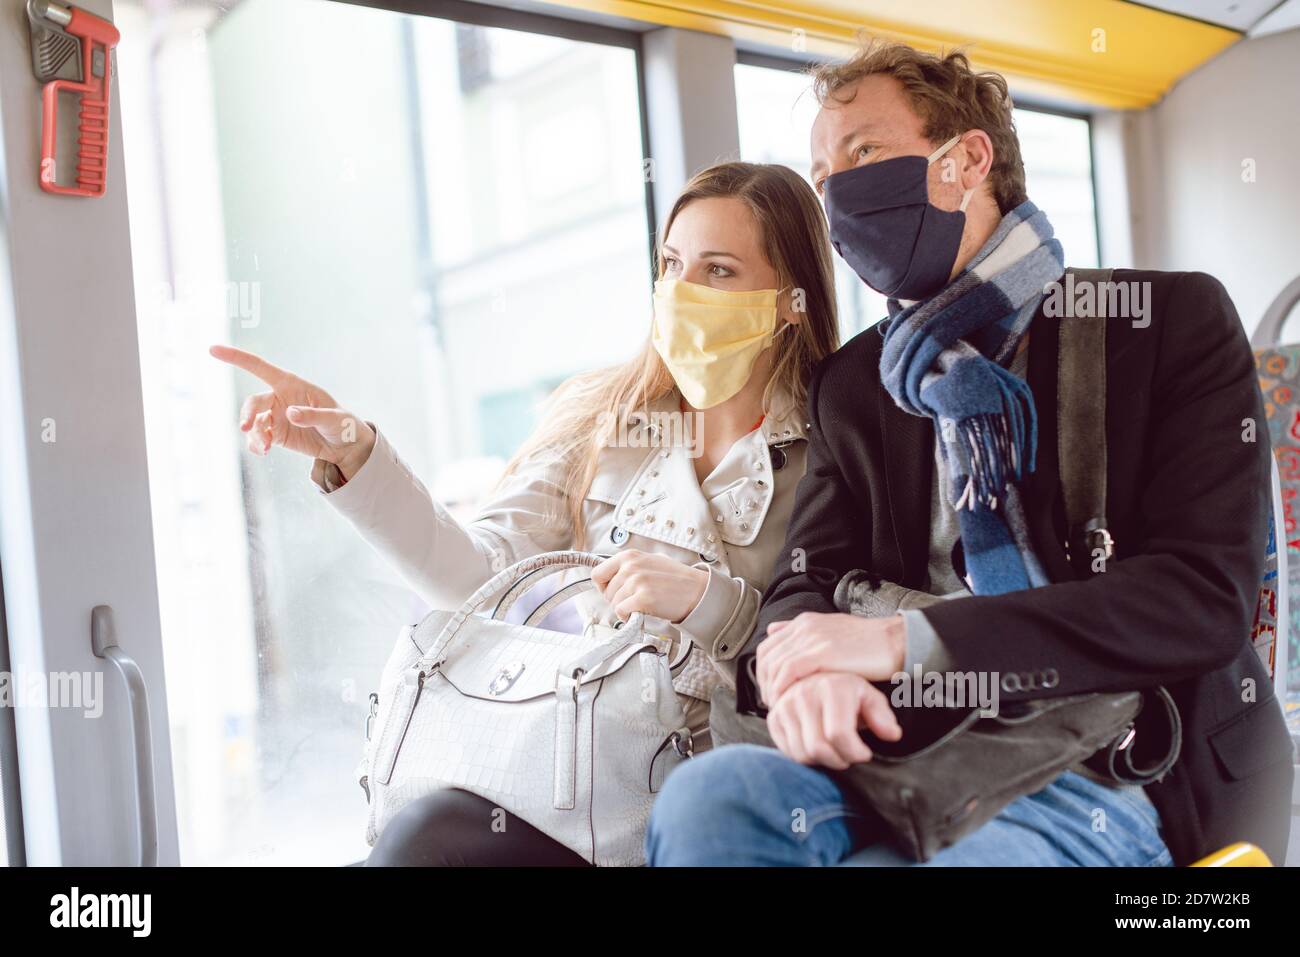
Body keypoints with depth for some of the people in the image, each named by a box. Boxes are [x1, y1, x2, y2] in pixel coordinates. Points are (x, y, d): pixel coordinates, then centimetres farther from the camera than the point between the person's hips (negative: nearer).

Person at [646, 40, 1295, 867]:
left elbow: (1202, 597, -10)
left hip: (1126, 768, -4)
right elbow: (808, 582, 10)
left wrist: (906, 639, -19)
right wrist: (807, 667, -17)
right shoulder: (852, 385, 15)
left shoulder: (1174, 322, 1)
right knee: (711, 793, -29)